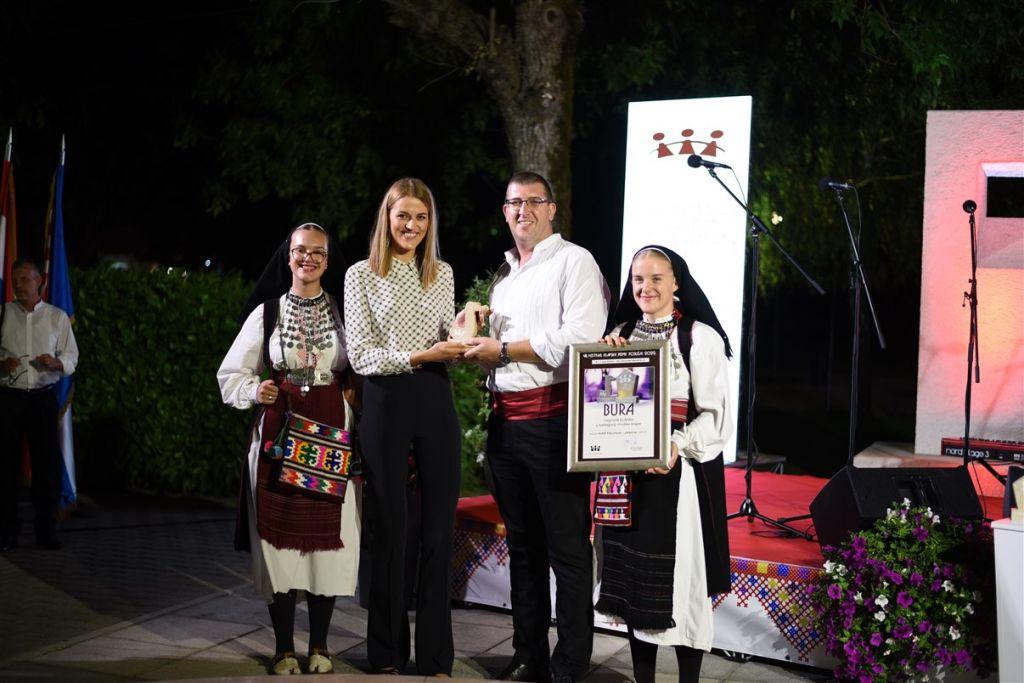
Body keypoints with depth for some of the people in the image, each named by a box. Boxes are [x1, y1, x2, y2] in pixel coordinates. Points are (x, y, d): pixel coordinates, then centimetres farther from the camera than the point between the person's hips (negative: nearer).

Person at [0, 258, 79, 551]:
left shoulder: (57, 317, 6)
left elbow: (71, 359, 7)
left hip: (43, 397, 0)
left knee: (47, 462, 1)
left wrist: (55, 363, -13)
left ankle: (46, 530, 11)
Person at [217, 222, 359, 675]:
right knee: (279, 535, 0)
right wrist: (255, 392, -6)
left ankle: (319, 645, 15)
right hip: (279, 431, 0)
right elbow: (230, 374, 12)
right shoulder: (267, 312, 8)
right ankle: (284, 646, 12)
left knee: (328, 536, 1)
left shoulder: (344, 312, 7)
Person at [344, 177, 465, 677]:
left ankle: (436, 658, 14)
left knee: (440, 529, 3)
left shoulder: (442, 274, 12)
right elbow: (360, 354, -7)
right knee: (388, 529, 6)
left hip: (436, 401, 3)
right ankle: (387, 657, 19)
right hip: (386, 404, -3)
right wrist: (420, 355, -18)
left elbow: (447, 347, 13)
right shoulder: (361, 275, 1)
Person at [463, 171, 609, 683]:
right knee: (522, 544, 14)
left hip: (553, 417, -8)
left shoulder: (574, 261, -3)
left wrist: (504, 350, -12)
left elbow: (581, 336, -17)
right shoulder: (504, 275, 20)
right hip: (505, 420, 8)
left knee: (567, 549, -4)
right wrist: (478, 344, 4)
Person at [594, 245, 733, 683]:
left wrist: (679, 446, -24)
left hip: (679, 470, -5)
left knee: (679, 575, -2)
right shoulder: (620, 334, 11)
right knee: (634, 573, 9)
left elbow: (715, 413, -9)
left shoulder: (699, 337, -5)